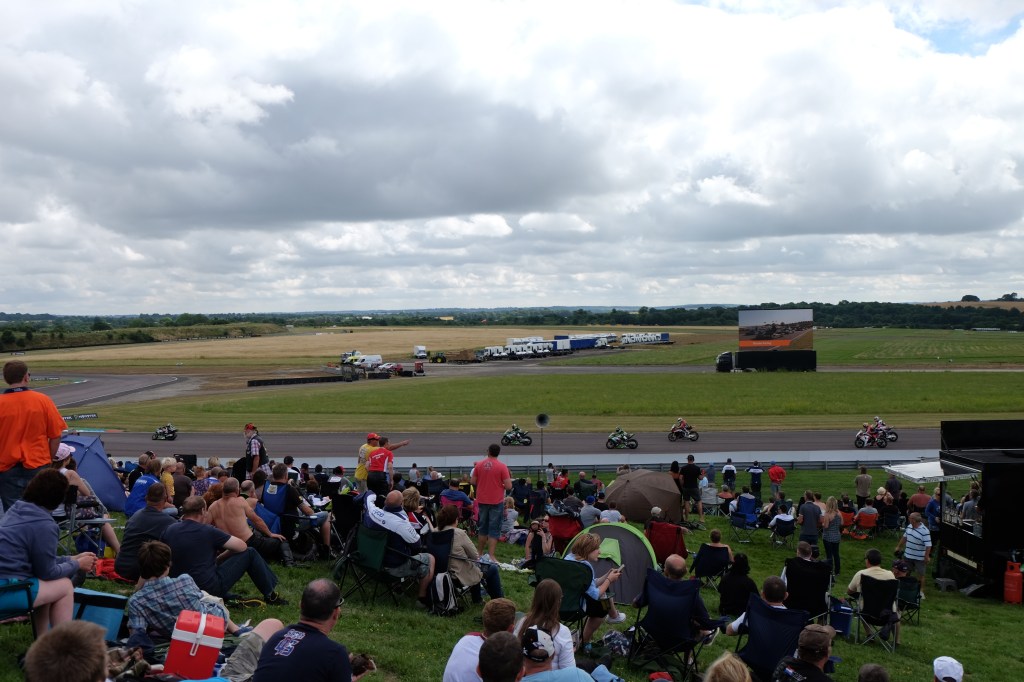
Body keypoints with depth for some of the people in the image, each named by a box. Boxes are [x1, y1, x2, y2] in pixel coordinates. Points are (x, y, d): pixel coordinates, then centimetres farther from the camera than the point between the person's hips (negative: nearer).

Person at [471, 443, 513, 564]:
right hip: (496, 501, -4)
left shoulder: (479, 464, -2)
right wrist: (500, 485, 6)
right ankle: (491, 556, -2)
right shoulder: (502, 466, -13)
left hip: (482, 500, 4)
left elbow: (472, 481, 3)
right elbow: (508, 486, -15)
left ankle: (480, 554, 26)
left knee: (482, 528, 17)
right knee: (494, 530, 2)